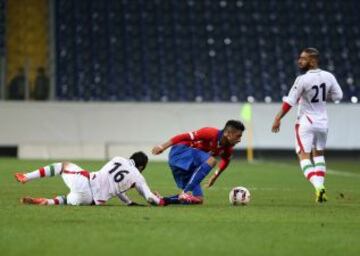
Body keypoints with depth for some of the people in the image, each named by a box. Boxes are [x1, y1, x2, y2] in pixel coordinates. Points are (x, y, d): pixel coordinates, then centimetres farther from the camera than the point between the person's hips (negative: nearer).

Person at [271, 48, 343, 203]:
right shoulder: (328, 77, -3)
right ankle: (320, 185, 14)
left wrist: (278, 118, -8)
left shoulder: (303, 80, -19)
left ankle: (318, 186, -22)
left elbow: (290, 102, -16)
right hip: (322, 122, 5)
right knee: (318, 154, 23)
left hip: (306, 122, -5)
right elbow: (337, 96, 9)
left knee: (304, 156, -3)